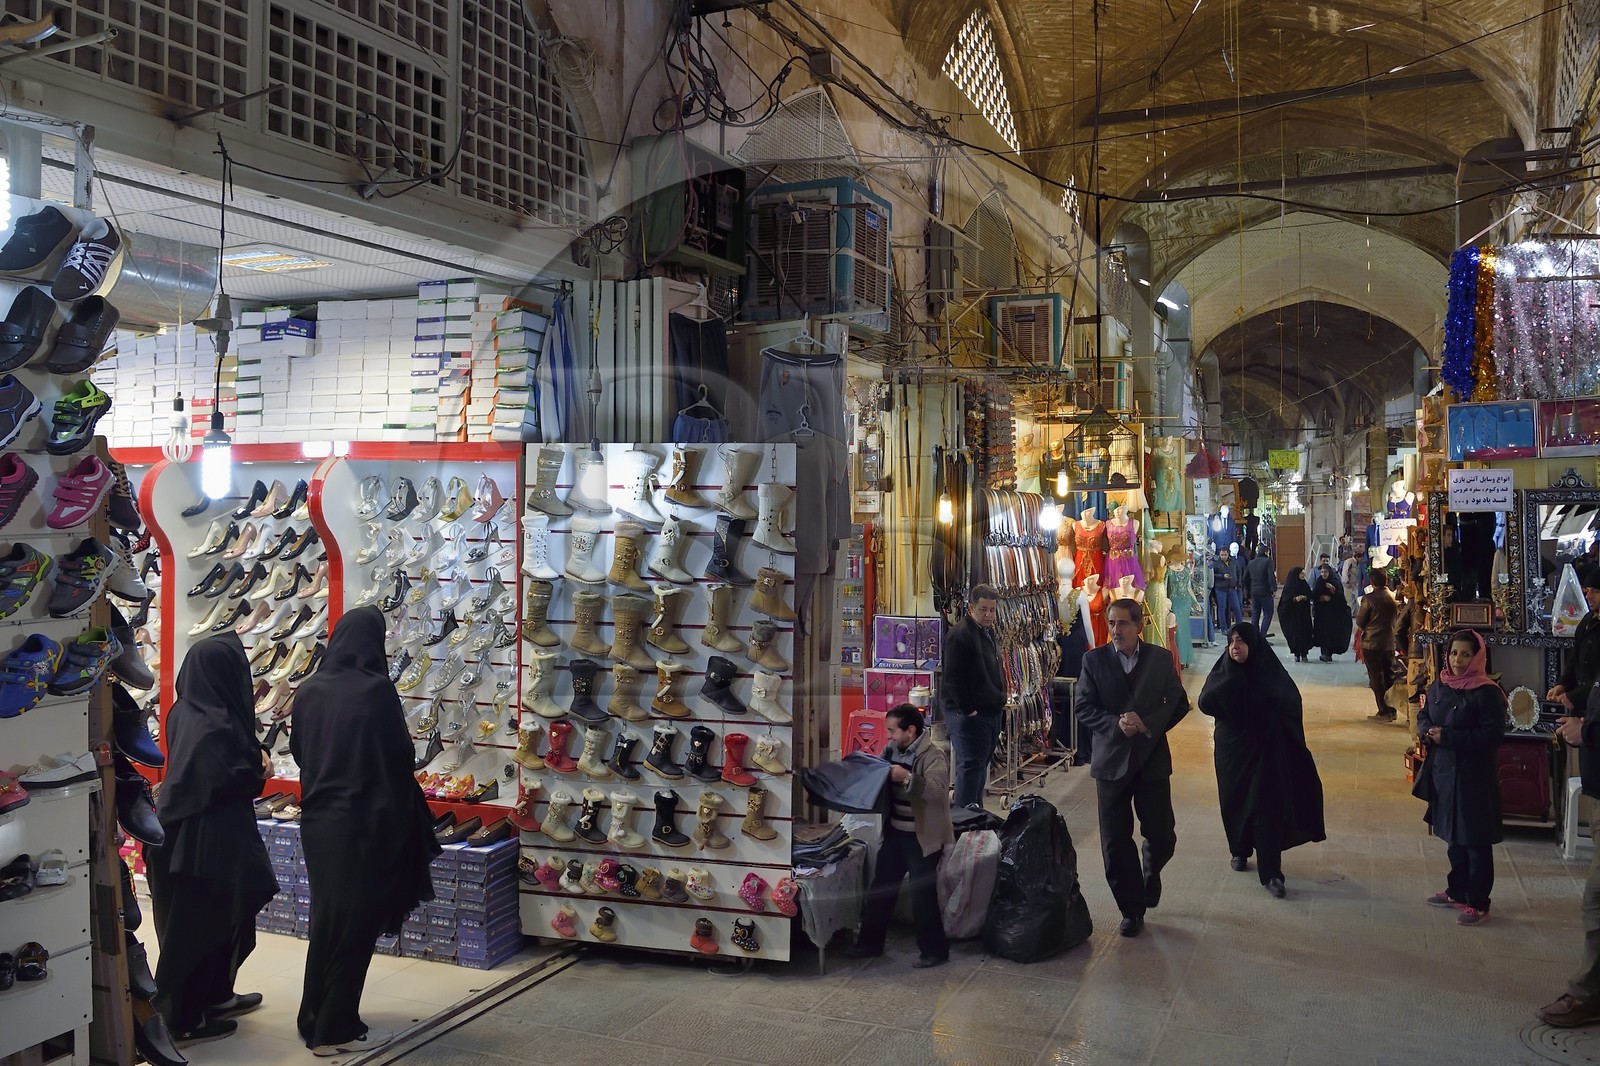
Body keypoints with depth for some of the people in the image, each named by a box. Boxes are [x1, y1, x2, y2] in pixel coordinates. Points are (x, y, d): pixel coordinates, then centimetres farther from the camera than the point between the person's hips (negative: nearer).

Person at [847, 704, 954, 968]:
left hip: (922, 836, -7)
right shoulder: (891, 749, 5)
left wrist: (906, 777, -37)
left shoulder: (933, 755, -17)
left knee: (923, 895, 1)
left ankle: (934, 950, 17)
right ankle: (870, 942, 28)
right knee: (880, 888, 14)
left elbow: (938, 789, -31)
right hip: (895, 832, 8)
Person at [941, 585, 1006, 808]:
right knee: (970, 765, -9)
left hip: (990, 711, 10)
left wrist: (1001, 699, 14)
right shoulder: (960, 634, -17)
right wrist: (967, 710, -21)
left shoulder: (989, 632, 14)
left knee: (982, 765, 15)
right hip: (968, 713, -10)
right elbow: (953, 678, -21)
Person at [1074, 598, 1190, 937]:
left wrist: (1148, 724, -15)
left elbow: (1179, 703, 1)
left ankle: (1151, 872, 38)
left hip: (1152, 759, 0)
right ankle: (1131, 909, 19)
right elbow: (1084, 708, -3)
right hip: (1111, 759, 0)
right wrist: (1116, 724, -19)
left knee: (1162, 837, 3)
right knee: (1116, 843, 3)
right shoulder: (1094, 660, -2)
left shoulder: (1160, 659, 1)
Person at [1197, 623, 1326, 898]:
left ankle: (1270, 872, -3)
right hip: (1231, 748, 2)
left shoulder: (1270, 671, -7)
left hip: (1264, 749, -2)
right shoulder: (1222, 671, -3)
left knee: (1267, 807, -6)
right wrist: (1230, 678, -23)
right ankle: (1240, 850, 36)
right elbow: (1205, 703, -15)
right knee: (1234, 801, 11)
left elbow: (1291, 701, -12)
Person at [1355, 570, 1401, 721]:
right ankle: (1392, 710, 16)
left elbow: (1360, 621, -7)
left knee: (1376, 678, 0)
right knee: (1389, 676, 13)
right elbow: (1398, 618, 14)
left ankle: (1384, 712, -2)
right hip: (1390, 643, 5)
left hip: (1372, 643, -5)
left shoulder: (1369, 599, -14)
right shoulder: (1394, 598, 1)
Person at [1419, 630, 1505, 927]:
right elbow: (1423, 716, 17)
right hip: (1443, 771, 7)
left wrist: (1448, 736, -21)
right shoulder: (1439, 686, 6)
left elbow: (1491, 736, -18)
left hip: (1474, 777, -7)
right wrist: (1428, 731, -5)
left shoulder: (1487, 693, -14)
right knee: (1452, 836, 18)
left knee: (1475, 841, 0)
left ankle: (1478, 904, 9)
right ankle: (1457, 891, 33)